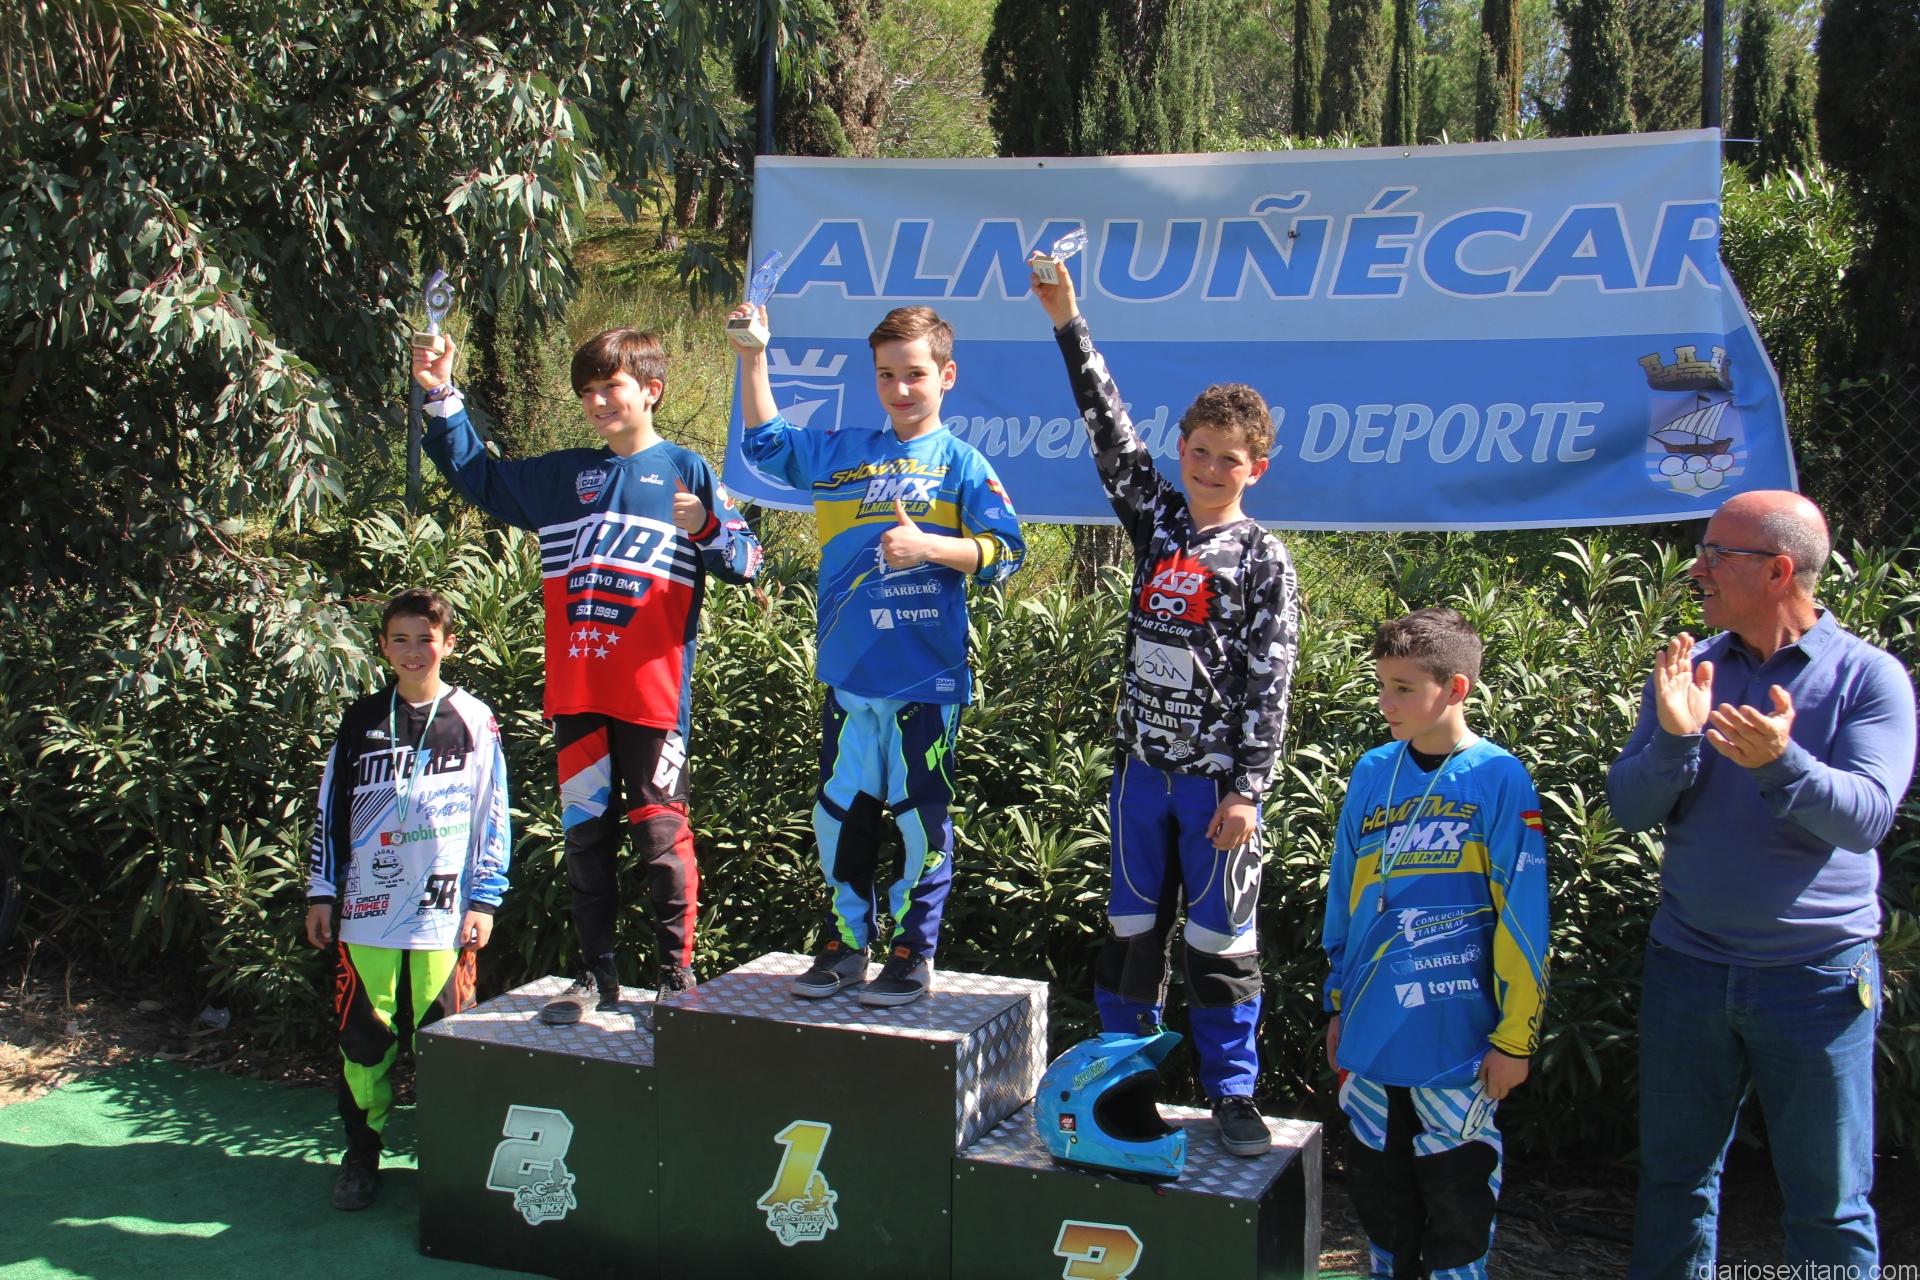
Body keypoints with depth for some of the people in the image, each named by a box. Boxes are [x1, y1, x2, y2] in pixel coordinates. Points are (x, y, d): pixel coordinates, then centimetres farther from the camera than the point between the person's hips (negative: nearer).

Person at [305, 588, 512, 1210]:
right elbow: (330, 809, 13)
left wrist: (483, 902, -1)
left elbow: (493, 818, 4)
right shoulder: (361, 721, 9)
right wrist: (321, 894, 9)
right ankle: (361, 1152, 18)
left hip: (443, 914, -2)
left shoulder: (473, 722, 3)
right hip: (366, 911, 2)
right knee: (364, 1036, 4)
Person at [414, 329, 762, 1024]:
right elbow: (478, 476, 23)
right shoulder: (563, 476, 15)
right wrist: (442, 399, 14)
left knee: (660, 833, -2)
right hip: (576, 692, 5)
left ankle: (676, 973, 9)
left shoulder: (686, 471, 3)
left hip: (654, 692, -5)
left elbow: (746, 561, -2)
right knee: (585, 833, 10)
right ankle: (596, 974, 20)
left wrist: (708, 530, -22)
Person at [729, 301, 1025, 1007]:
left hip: (925, 681, -4)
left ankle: (914, 953, 15)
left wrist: (929, 547, -24)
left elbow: (1004, 550, -9)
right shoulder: (840, 452, 12)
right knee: (840, 814, 10)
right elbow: (765, 441, 26)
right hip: (847, 677, 4)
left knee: (921, 819, 3)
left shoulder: (961, 463, 0)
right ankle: (846, 942, 24)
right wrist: (753, 358, 17)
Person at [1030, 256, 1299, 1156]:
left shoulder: (1262, 559, -5)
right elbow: (1108, 428, 0)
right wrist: (1067, 322, -7)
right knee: (1130, 923, 12)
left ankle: (1232, 1089, 15)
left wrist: (1246, 788, -13)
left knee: (1220, 936, 3)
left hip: (1217, 776, -4)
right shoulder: (1155, 521, 6)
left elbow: (1268, 684, -8)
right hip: (1142, 763, 4)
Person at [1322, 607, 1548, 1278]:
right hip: (1369, 1035, 5)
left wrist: (1515, 1036, -10)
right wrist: (1338, 1003, 16)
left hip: (1456, 1039, -5)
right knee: (1377, 1186, 16)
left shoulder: (1498, 779, -10)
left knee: (1457, 1197, 7)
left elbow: (1523, 918, -10)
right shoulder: (1372, 773, 5)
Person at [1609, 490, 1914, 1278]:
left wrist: (1781, 763, -36)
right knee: (1674, 1177, 14)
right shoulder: (1687, 672, 3)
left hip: (1818, 976, -3)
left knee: (1828, 1201, 8)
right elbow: (1629, 809, -5)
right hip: (1687, 967, 3)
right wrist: (1675, 738, -23)